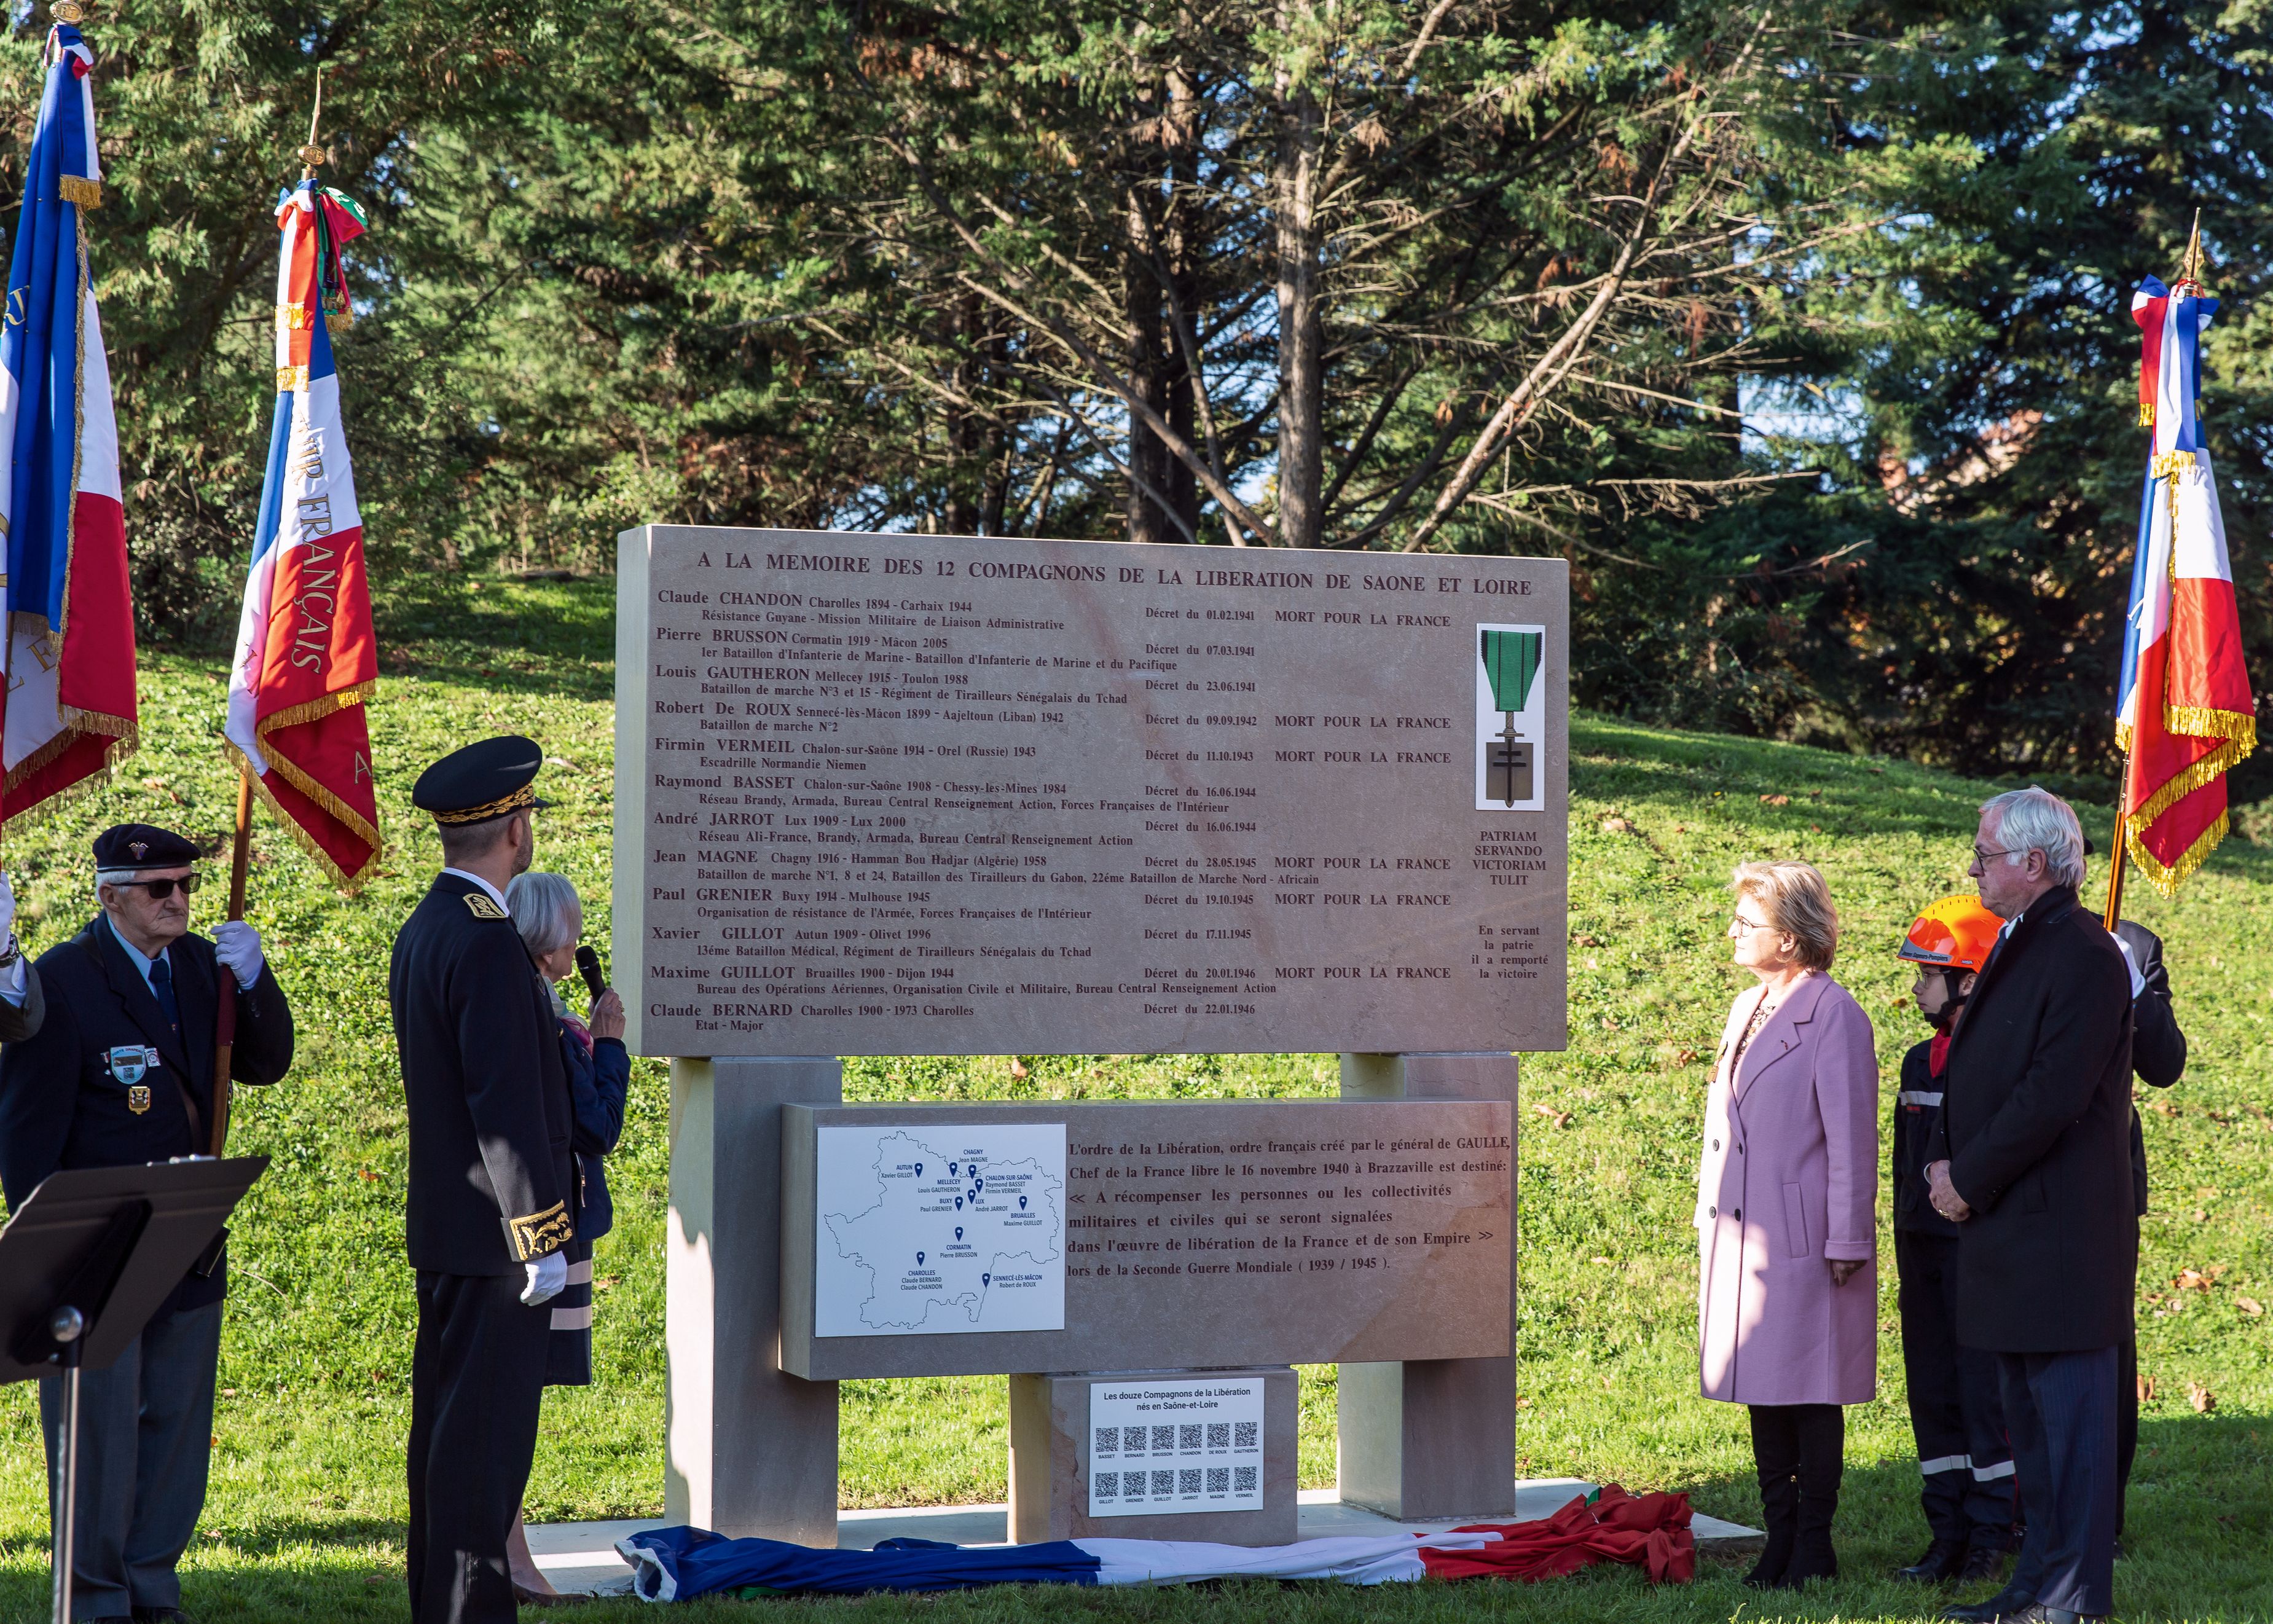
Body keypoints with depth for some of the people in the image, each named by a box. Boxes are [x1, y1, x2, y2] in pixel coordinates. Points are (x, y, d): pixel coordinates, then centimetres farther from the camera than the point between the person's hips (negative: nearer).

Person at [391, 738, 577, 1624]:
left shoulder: (421, 929, 12)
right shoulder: (488, 941, -19)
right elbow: (506, 1106, -21)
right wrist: (542, 1240, -18)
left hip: (441, 1234, 10)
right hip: (491, 1233, -10)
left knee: (448, 1423, 15)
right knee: (486, 1434, -5)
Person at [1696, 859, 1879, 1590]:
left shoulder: (1833, 1017, -11)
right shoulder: (1746, 1010, 15)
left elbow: (1850, 1137, -12)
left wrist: (1847, 1243, -12)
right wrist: (1710, 1220, 16)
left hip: (1805, 1241, -8)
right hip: (1741, 1240, 8)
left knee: (1811, 1395, 0)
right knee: (1763, 1392, 11)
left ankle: (1813, 1549, 8)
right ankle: (1780, 1539, 19)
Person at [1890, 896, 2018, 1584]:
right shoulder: (1920, 1063, 13)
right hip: (1924, 1249, 8)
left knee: (1985, 1391, -2)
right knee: (1933, 1392, 10)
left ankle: (1990, 1538, 7)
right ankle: (1948, 1534, 17)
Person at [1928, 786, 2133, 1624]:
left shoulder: (2082, 956, -15)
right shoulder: (2018, 946, 16)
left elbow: (2052, 1097, -21)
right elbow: (1975, 1073, 21)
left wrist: (1969, 1181, -13)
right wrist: (1947, 1161, 6)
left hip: (2059, 1231, -10)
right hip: (2010, 1225, 10)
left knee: (2070, 1413, -4)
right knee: (2028, 1416, 16)